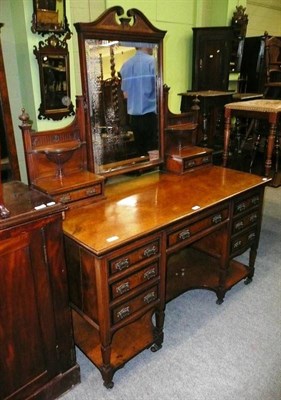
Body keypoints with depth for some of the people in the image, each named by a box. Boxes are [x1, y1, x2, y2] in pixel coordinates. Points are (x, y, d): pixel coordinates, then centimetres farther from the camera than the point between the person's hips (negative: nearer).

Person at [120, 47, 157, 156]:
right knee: (153, 151, -1)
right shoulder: (152, 61, -6)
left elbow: (125, 94, 14)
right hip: (150, 114, -5)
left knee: (141, 151, 12)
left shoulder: (126, 65, 10)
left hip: (133, 116, 6)